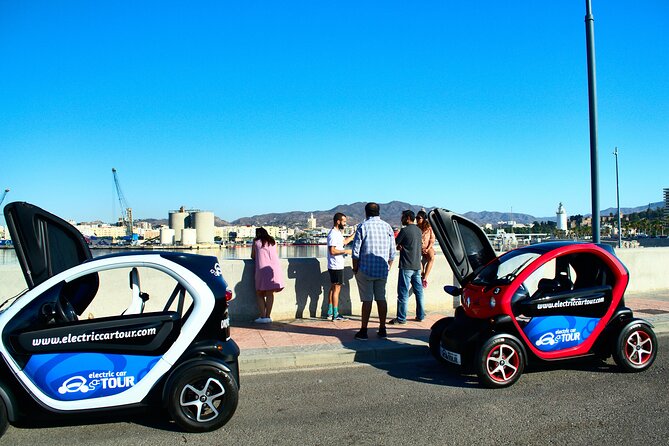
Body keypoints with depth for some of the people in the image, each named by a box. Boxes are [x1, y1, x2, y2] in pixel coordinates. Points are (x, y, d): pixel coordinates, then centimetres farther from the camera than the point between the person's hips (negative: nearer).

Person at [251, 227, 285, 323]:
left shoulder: (256, 241, 9)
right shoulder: (273, 241, 18)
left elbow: (253, 256, 14)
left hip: (262, 269, -3)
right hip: (274, 269, 3)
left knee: (260, 294, 5)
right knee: (270, 293, 7)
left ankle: (263, 316, -4)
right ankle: (268, 316, 3)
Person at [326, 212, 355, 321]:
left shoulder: (338, 233, 14)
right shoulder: (333, 234, -18)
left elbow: (344, 241, 32)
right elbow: (332, 251, -24)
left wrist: (355, 234, 30)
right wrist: (346, 251, -18)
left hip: (337, 266, 11)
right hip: (336, 267, -11)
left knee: (333, 288, 14)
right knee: (336, 289, -6)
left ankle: (330, 313, 20)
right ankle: (335, 315, -2)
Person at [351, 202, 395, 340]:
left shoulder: (363, 227, -6)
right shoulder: (387, 227, 6)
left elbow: (356, 251, -8)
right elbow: (392, 252, 8)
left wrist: (355, 268, 1)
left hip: (366, 270, -4)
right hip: (382, 270, 4)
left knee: (367, 300, -1)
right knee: (381, 298, 11)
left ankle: (363, 331, 4)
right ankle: (382, 329, 16)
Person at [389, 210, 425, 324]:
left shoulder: (405, 230, -12)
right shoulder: (418, 230, 12)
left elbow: (395, 244, -7)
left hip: (406, 266, -8)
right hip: (417, 265, 8)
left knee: (403, 293, -4)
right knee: (419, 291, 12)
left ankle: (401, 318, -2)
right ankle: (420, 315, 19)